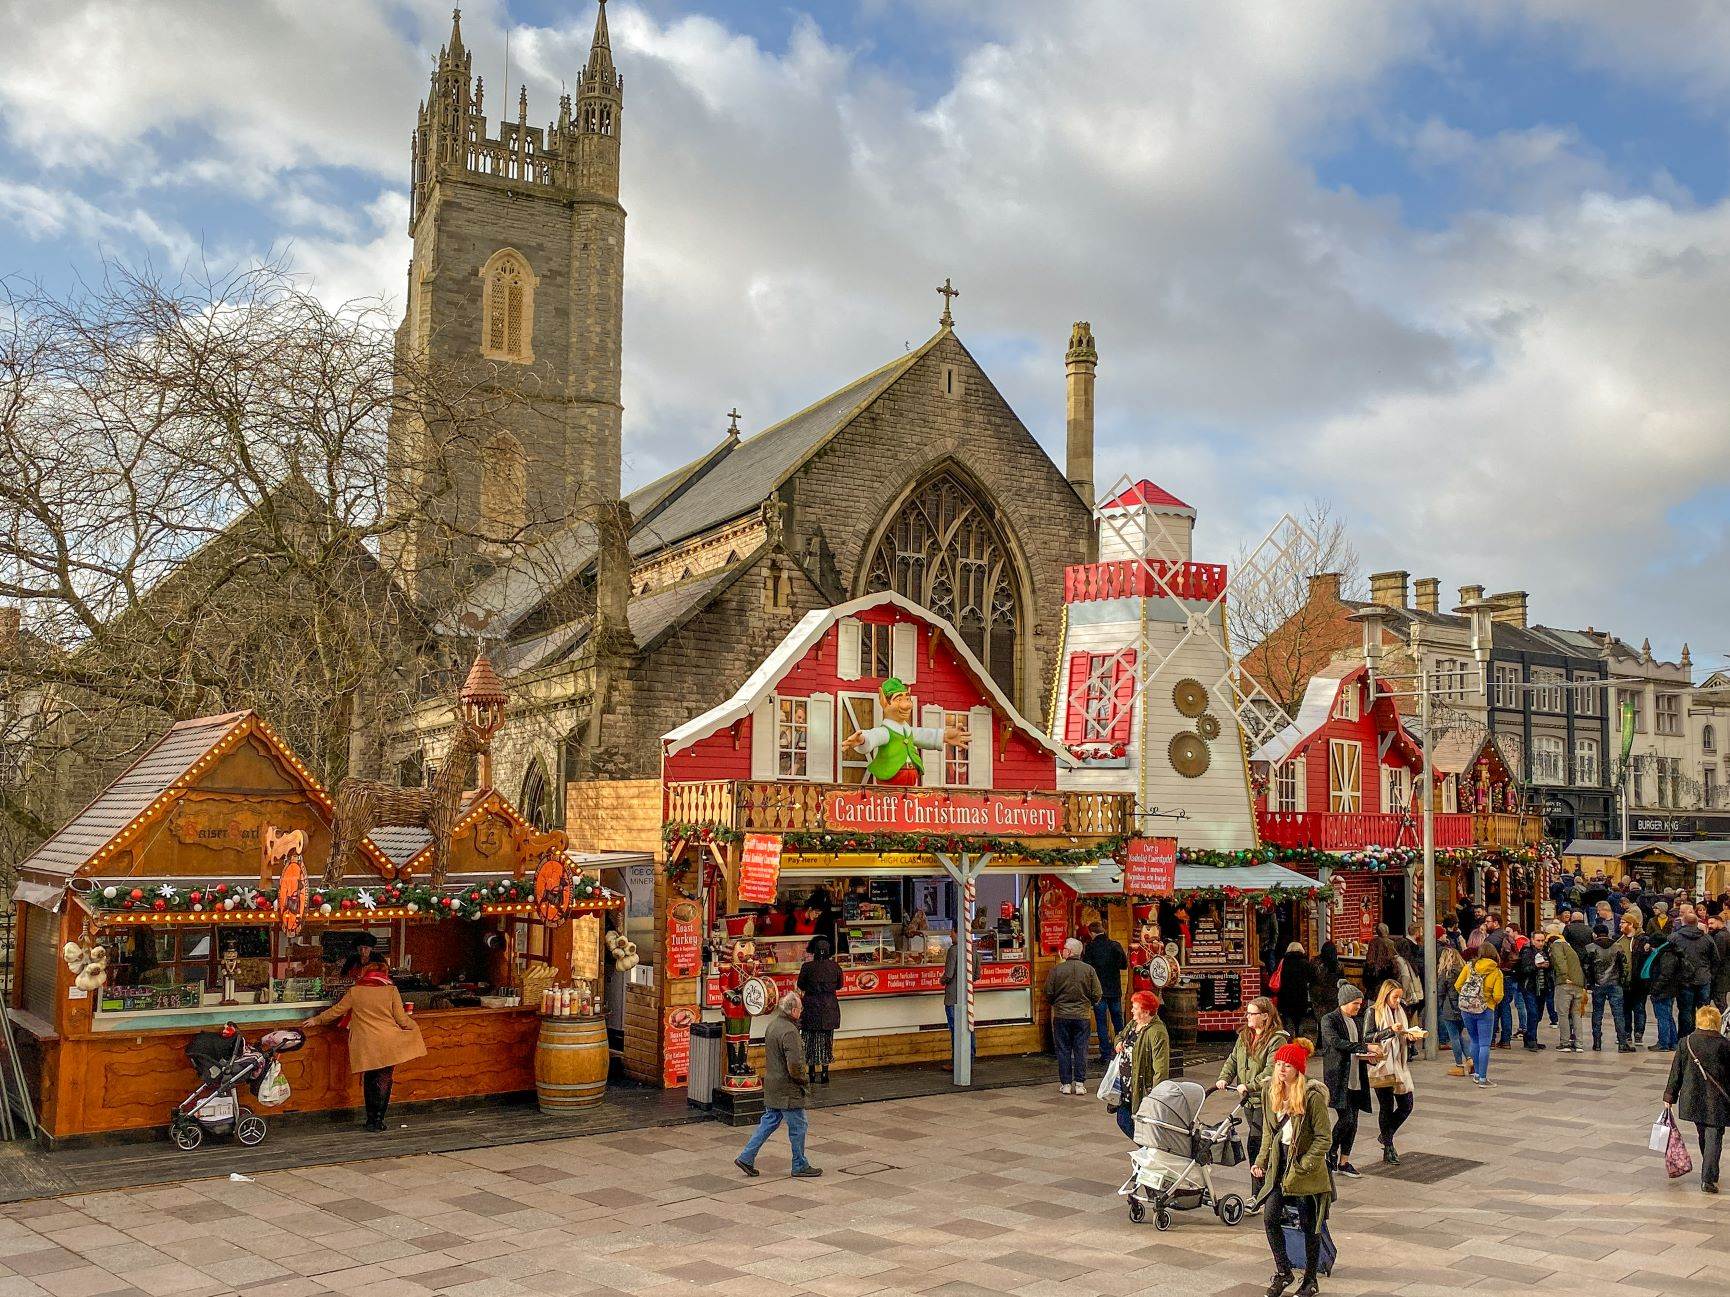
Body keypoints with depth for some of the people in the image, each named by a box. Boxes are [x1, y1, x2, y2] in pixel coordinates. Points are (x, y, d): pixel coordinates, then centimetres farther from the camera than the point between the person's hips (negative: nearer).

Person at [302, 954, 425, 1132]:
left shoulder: (355, 991, -2)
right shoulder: (391, 990, -5)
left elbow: (336, 1011, 7)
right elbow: (401, 1019, -2)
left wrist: (316, 1020, 24)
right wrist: (414, 1026, 19)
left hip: (366, 1046, 1)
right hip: (388, 1043, -1)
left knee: (369, 1080, 15)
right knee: (384, 1080, 8)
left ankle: (371, 1120, 21)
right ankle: (378, 1119, 6)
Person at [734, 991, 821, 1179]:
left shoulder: (773, 1024, 6)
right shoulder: (789, 1032, -24)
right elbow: (794, 1065, -28)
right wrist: (805, 1078, -8)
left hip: (772, 1086, 9)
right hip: (788, 1090, -9)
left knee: (769, 1122, 18)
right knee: (798, 1127, 5)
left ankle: (746, 1157, 17)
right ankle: (800, 1167, 17)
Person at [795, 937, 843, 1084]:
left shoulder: (808, 967, -11)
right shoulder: (835, 967, -4)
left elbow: (801, 987, 1)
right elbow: (839, 986, 9)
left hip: (811, 1006, -2)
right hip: (829, 1008, 2)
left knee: (811, 1039, 8)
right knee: (827, 1039, 11)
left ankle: (812, 1072, 9)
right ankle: (824, 1073, 10)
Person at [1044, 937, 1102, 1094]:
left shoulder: (1056, 969, -8)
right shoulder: (1089, 970, -4)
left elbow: (1048, 994, -5)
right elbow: (1097, 994, -2)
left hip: (1061, 1016, -1)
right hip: (1083, 1016, 1)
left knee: (1063, 1050, 7)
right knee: (1081, 1050, 7)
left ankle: (1066, 1084, 8)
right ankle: (1080, 1084, 5)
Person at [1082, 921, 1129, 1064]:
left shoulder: (1090, 947, -10)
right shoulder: (1115, 945, -2)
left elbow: (1086, 967, -13)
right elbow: (1125, 964, 1)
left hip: (1099, 990, -3)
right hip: (1115, 990, 3)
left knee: (1101, 1023, 2)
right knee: (1118, 1020, 16)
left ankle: (1105, 1054, 0)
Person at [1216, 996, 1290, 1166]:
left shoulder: (1277, 1039, -12)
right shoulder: (1244, 1035, 13)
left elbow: (1271, 1070, -20)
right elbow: (1233, 1060, 15)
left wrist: (1250, 1086, -24)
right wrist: (1224, 1078, -2)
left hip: (1266, 1101, -8)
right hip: (1248, 1100, 8)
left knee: (1255, 1142, -12)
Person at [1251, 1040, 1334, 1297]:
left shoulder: (1312, 1096, -17)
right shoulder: (1272, 1091, 1)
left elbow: (1322, 1138, -15)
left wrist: (1302, 1167, -18)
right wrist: (1261, 1162, 5)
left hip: (1306, 1169, -5)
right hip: (1279, 1165, 5)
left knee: (1309, 1225, 7)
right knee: (1270, 1217, -4)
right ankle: (1283, 1271, 15)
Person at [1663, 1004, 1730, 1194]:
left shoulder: (1686, 1043, -1)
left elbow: (1676, 1071, 2)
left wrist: (1669, 1097, 9)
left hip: (1693, 1098, 4)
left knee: (1703, 1136, 20)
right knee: (1714, 1137, 0)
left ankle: (1710, 1173, 34)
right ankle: (1708, 1178, -8)